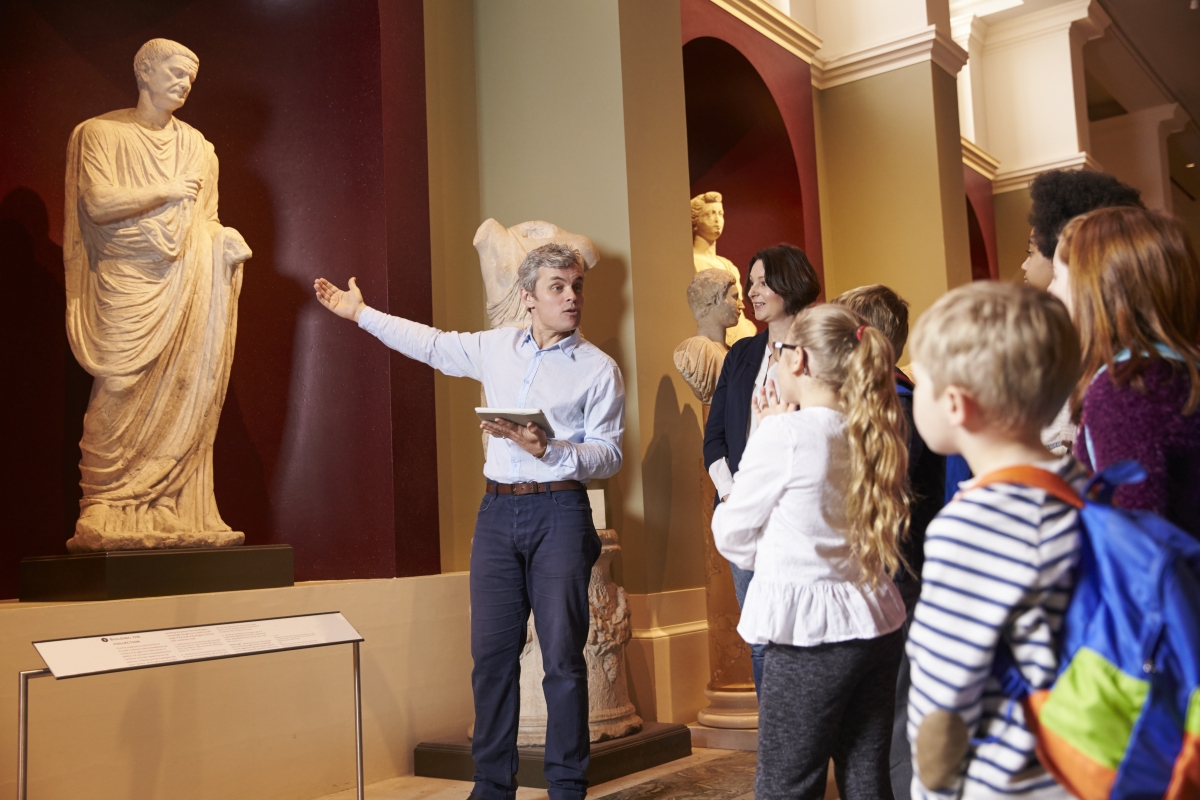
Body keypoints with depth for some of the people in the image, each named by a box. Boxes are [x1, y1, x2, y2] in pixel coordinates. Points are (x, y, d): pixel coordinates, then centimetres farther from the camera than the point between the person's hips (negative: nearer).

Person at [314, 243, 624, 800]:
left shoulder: (598, 369, 0)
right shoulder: (496, 348, 12)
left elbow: (609, 455, -4)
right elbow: (431, 344, 24)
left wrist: (549, 449, -20)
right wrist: (361, 313, 28)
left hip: (559, 512, -4)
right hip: (498, 510, 4)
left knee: (563, 656, -2)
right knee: (491, 653, 5)